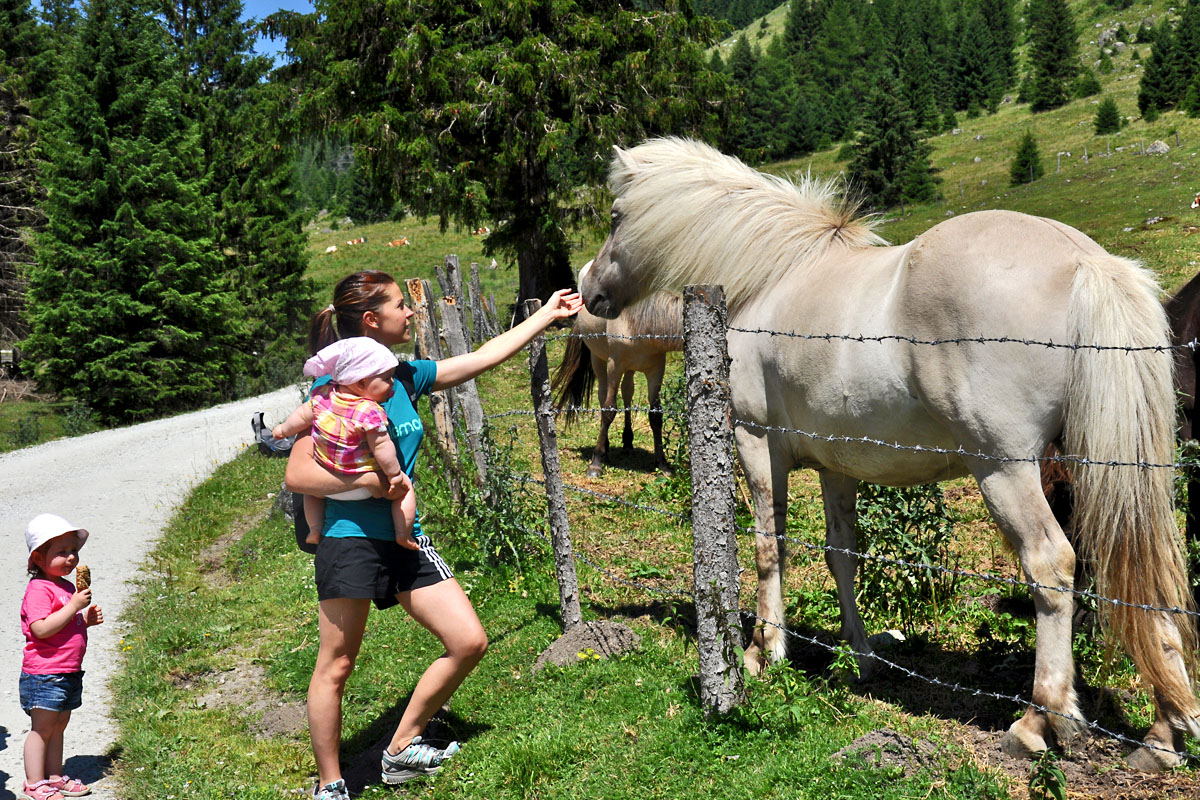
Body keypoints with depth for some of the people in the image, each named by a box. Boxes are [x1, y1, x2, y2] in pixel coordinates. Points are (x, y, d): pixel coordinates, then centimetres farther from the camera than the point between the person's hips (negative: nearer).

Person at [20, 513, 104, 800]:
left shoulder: (67, 586, 13)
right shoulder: (39, 590, -16)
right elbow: (41, 629, -28)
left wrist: (87, 618, 5)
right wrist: (74, 606, -27)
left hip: (69, 673, 9)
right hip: (44, 673, -9)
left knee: (58, 727, 17)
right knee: (42, 728, 0)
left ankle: (54, 777, 27)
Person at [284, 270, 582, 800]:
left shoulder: (404, 376, 9)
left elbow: (482, 358, 17)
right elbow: (297, 474, -14)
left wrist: (546, 315, 23)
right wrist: (370, 478, -20)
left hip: (405, 539, 7)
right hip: (350, 539, -7)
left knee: (469, 642, 4)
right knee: (336, 666, 2)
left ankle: (401, 750, 20)